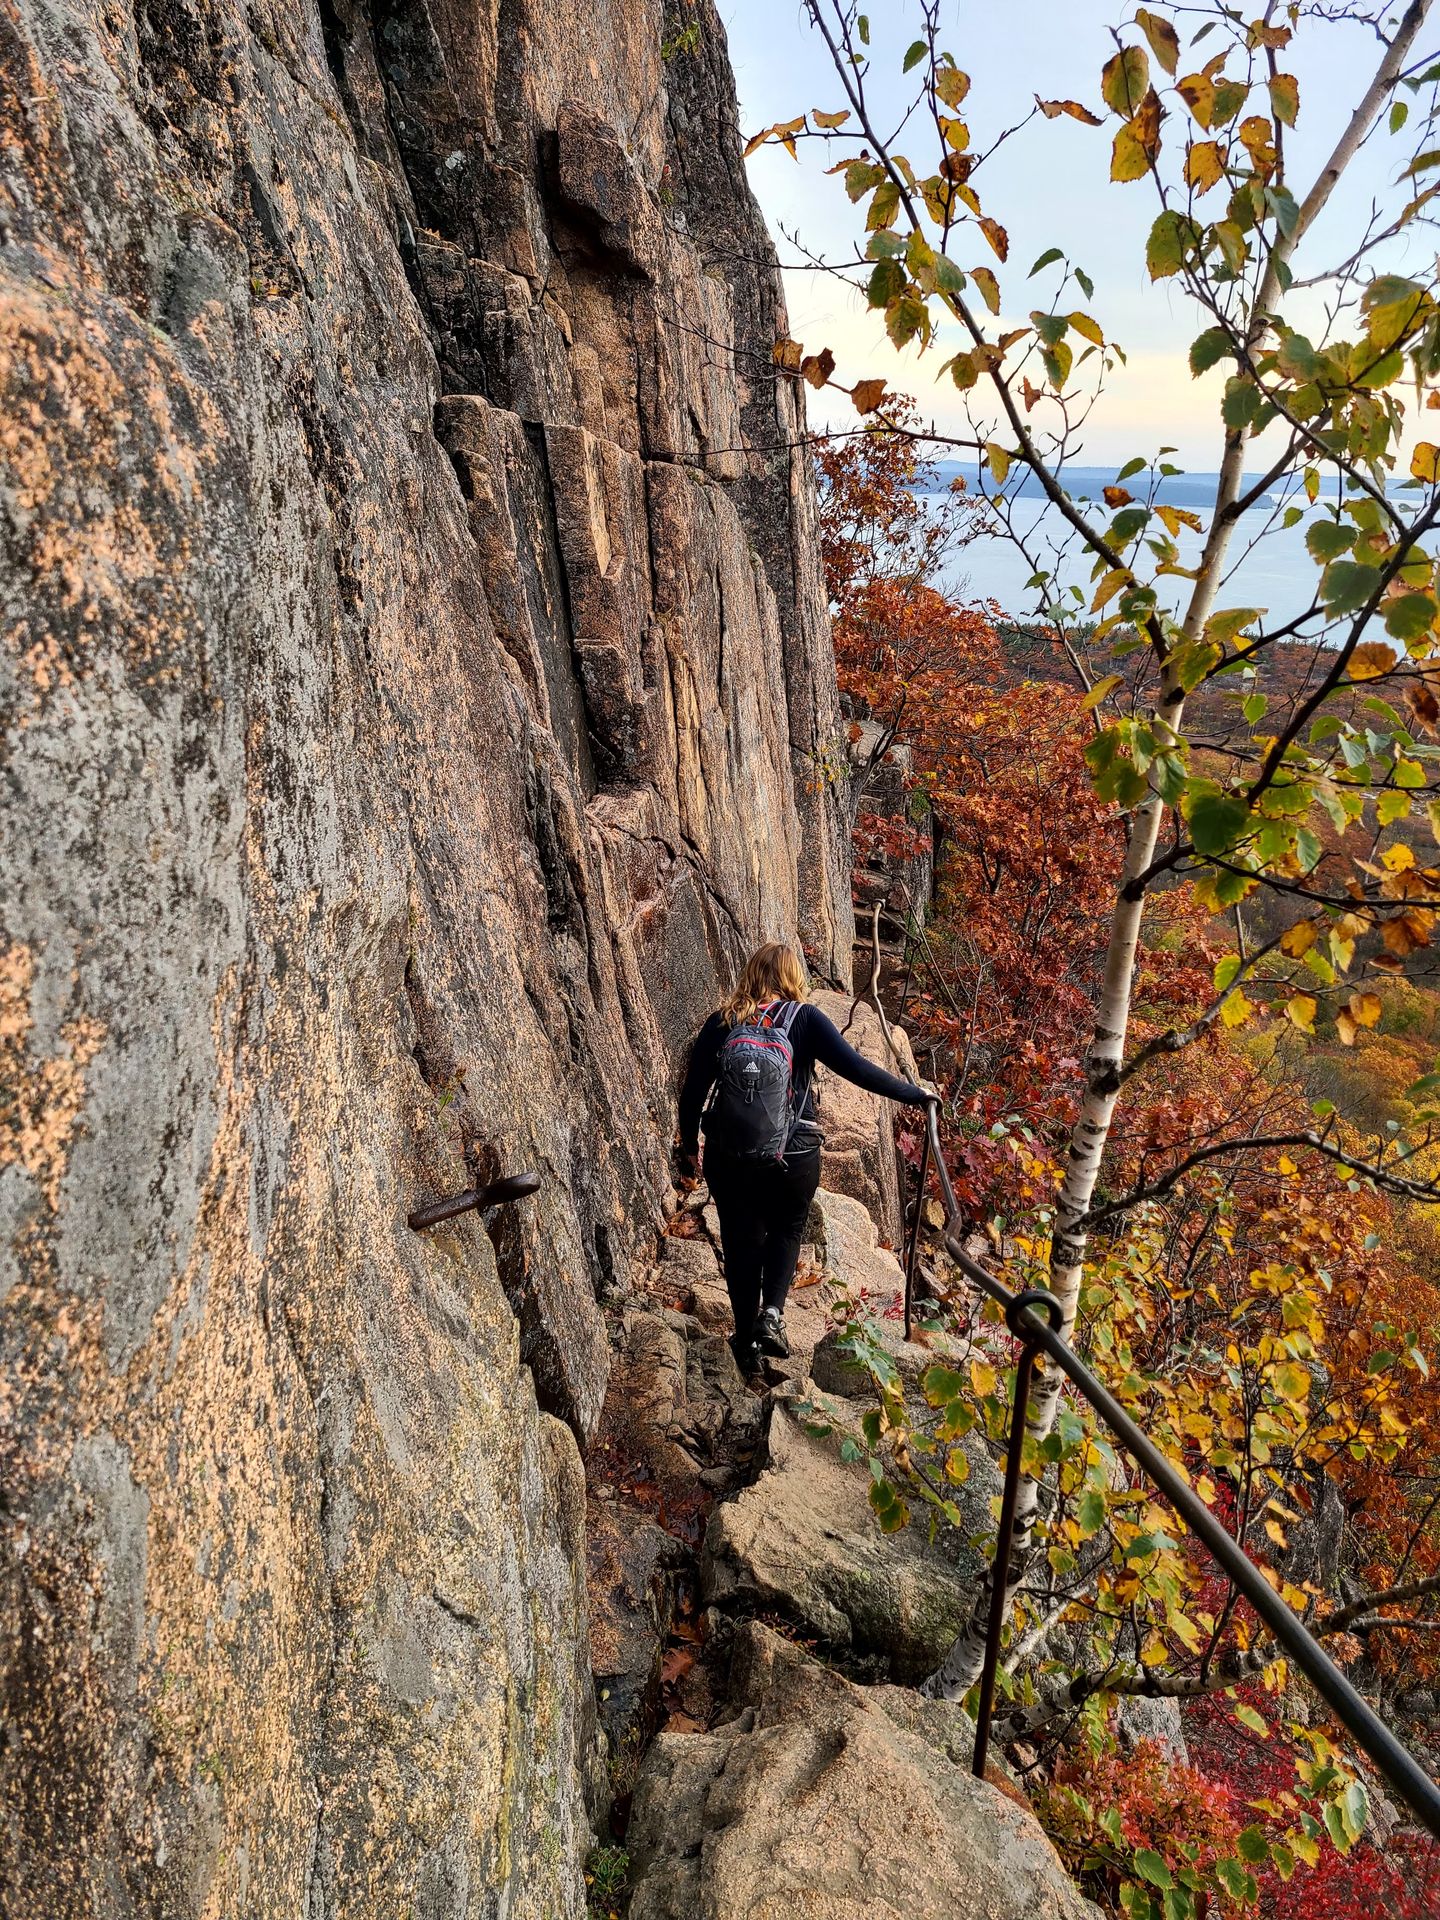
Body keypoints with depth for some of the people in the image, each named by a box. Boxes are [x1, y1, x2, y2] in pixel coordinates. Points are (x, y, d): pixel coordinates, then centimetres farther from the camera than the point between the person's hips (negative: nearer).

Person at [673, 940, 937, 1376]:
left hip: (728, 1159, 2)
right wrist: (915, 1094, -1)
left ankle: (746, 1339, 25)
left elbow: (692, 1090, 3)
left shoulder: (721, 1023, 0)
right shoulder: (804, 1020, -7)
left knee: (740, 1242, 18)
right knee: (786, 1231, 23)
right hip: (793, 1158, -1)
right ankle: (771, 1314, 4)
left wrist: (689, 1145, 18)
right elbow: (856, 1068, -12)